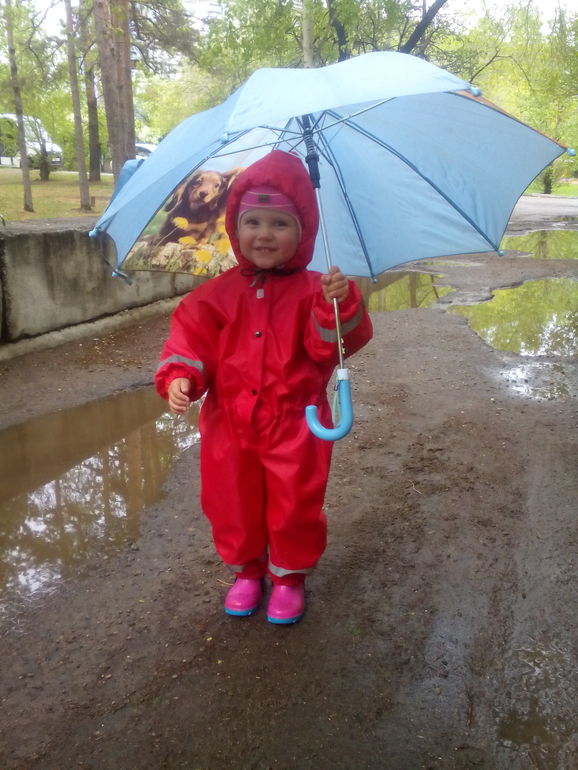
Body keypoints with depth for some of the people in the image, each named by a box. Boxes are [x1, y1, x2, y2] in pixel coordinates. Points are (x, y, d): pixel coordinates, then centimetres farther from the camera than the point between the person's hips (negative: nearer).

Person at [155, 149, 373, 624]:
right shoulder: (218, 294, 1)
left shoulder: (312, 291, -7)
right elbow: (191, 338, -2)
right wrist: (180, 377, -19)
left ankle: (290, 576, 36)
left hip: (294, 424, -2)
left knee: (294, 507, 11)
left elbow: (336, 343, -19)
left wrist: (340, 306, -38)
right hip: (230, 425, 3)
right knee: (233, 505, 16)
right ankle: (247, 570, 41)